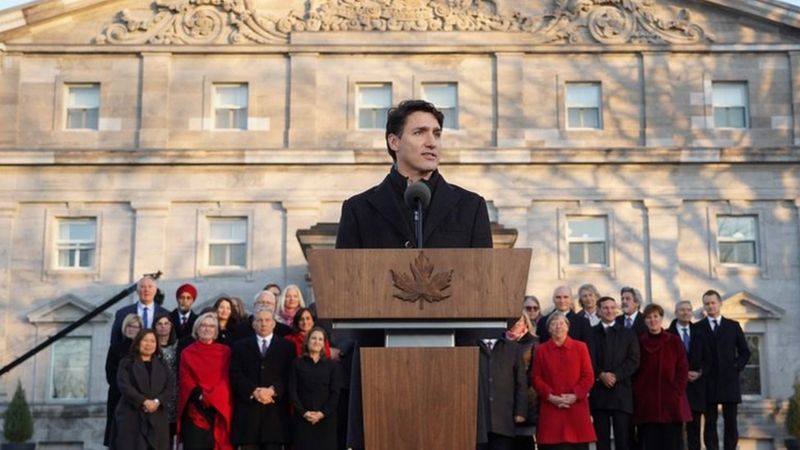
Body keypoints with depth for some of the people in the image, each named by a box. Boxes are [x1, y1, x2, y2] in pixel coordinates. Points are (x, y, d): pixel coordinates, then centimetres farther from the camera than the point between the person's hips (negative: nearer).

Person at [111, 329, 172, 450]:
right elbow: (125, 386, -8)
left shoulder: (162, 365, 17)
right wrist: (144, 402, -18)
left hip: (157, 420, 3)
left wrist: (157, 401, -14)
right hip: (131, 418, -3)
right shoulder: (126, 363, 6)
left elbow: (169, 388, 5)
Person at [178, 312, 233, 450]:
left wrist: (211, 396, -13)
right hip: (195, 410, -1)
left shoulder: (225, 352, 8)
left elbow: (227, 378, 1)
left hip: (219, 410, 1)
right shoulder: (187, 353, 6)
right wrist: (200, 395, -16)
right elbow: (185, 381, 0)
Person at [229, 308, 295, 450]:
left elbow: (290, 375, 2)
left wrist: (272, 390, -13)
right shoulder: (241, 346, 15)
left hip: (275, 409, 0)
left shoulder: (286, 346, 12)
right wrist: (254, 391, -11)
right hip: (248, 408, 1)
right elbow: (235, 375, 3)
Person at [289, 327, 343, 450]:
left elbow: (335, 393, 1)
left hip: (326, 418, 1)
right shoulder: (297, 364, 6)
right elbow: (292, 391, 0)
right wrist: (303, 412, -12)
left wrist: (323, 413, -11)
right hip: (302, 418, -1)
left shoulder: (333, 365, 9)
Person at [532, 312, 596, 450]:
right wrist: (550, 396, -10)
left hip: (577, 408, 0)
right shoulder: (541, 350, 7)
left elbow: (589, 377, 3)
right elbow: (536, 378, 4)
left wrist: (575, 395, -11)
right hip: (551, 409, 0)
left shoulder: (580, 347, 6)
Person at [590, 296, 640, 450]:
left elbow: (633, 361, 3)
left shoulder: (628, 334, 13)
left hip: (621, 393, 0)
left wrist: (615, 375, -10)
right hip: (598, 392, 0)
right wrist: (601, 375, -14)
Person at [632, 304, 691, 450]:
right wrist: (637, 393, -1)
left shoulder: (674, 341, 3)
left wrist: (677, 390, -5)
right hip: (646, 403, 0)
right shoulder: (639, 343, 4)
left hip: (671, 401, 0)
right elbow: (633, 371, 7)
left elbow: (683, 369, 3)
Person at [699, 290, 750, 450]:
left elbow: (745, 352, 12)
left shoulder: (733, 326, 10)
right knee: (710, 422, -1)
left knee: (730, 422, 1)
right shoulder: (698, 328, 6)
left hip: (729, 381, 1)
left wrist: (737, 367, -1)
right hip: (708, 382, -1)